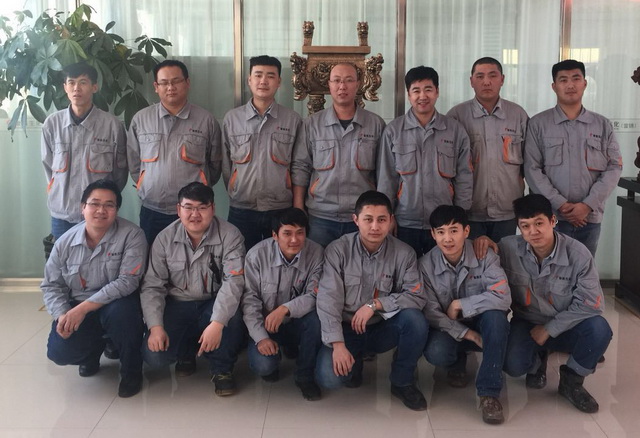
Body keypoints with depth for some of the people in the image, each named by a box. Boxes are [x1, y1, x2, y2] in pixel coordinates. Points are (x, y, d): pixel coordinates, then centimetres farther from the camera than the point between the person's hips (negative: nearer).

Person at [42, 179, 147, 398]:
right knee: (59, 352, -20)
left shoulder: (132, 235, -17)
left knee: (120, 310, -38)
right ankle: (95, 347, 19)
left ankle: (131, 371, -9)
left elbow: (128, 281, -25)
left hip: (116, 303, -3)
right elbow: (51, 285, 2)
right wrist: (62, 315, -19)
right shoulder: (65, 242, -4)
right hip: (77, 308, 3)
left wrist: (83, 308, -29)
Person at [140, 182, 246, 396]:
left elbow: (233, 281, -23)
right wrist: (155, 326, -19)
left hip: (214, 304, -1)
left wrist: (217, 323, -36)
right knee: (154, 355, -19)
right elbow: (152, 285, -5)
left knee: (231, 317, -35)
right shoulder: (165, 238, -5)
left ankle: (222, 369, -6)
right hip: (178, 305, 2)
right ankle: (187, 352, 17)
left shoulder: (230, 236, -13)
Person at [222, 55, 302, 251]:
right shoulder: (232, 118, 4)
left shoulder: (293, 120, 0)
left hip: (281, 211, -1)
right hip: (241, 211, 1)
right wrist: (237, 195, 10)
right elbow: (225, 164, 10)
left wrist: (293, 201, 6)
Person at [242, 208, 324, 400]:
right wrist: (261, 337, -22)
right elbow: (249, 300, -13)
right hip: (265, 325, -1)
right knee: (263, 365, -27)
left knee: (316, 317, -32)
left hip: (297, 324, 1)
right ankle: (270, 364, 14)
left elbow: (315, 296, -18)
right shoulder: (257, 255, -15)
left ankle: (305, 376, -8)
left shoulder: (316, 253, -15)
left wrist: (285, 309, -34)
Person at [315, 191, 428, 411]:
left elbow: (417, 296, -15)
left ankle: (402, 382, -4)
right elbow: (328, 300, -17)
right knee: (329, 377, -26)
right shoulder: (338, 250, -12)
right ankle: (355, 361, 13)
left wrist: (375, 304, -25)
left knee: (414, 319, -30)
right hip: (346, 328, -1)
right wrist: (338, 345, -26)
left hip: (383, 329, 1)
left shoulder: (403, 253, -8)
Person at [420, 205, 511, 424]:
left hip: (482, 325, 0)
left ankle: (489, 392, -26)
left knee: (495, 314, -35)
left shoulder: (484, 256, -16)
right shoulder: (425, 264, -13)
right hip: (450, 329, 0)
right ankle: (458, 362, 10)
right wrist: (466, 334, -24)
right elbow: (431, 312, -16)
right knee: (435, 353, -32)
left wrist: (459, 305, -25)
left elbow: (502, 297, -29)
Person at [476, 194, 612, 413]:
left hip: (565, 327, 0)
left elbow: (591, 303, -18)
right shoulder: (508, 248, -16)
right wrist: (483, 243, -22)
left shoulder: (578, 254, -19)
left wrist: (549, 329, -17)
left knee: (599, 329, -30)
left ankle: (571, 381, -1)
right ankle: (537, 361, 15)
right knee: (513, 365, -27)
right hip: (526, 323, 0)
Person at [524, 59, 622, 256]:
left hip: (590, 217, 2)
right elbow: (532, 169, -4)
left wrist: (588, 205, -9)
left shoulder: (602, 125, 9)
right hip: (550, 216, -2)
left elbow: (614, 167, 4)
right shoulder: (538, 124, 2)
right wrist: (560, 204, -13)